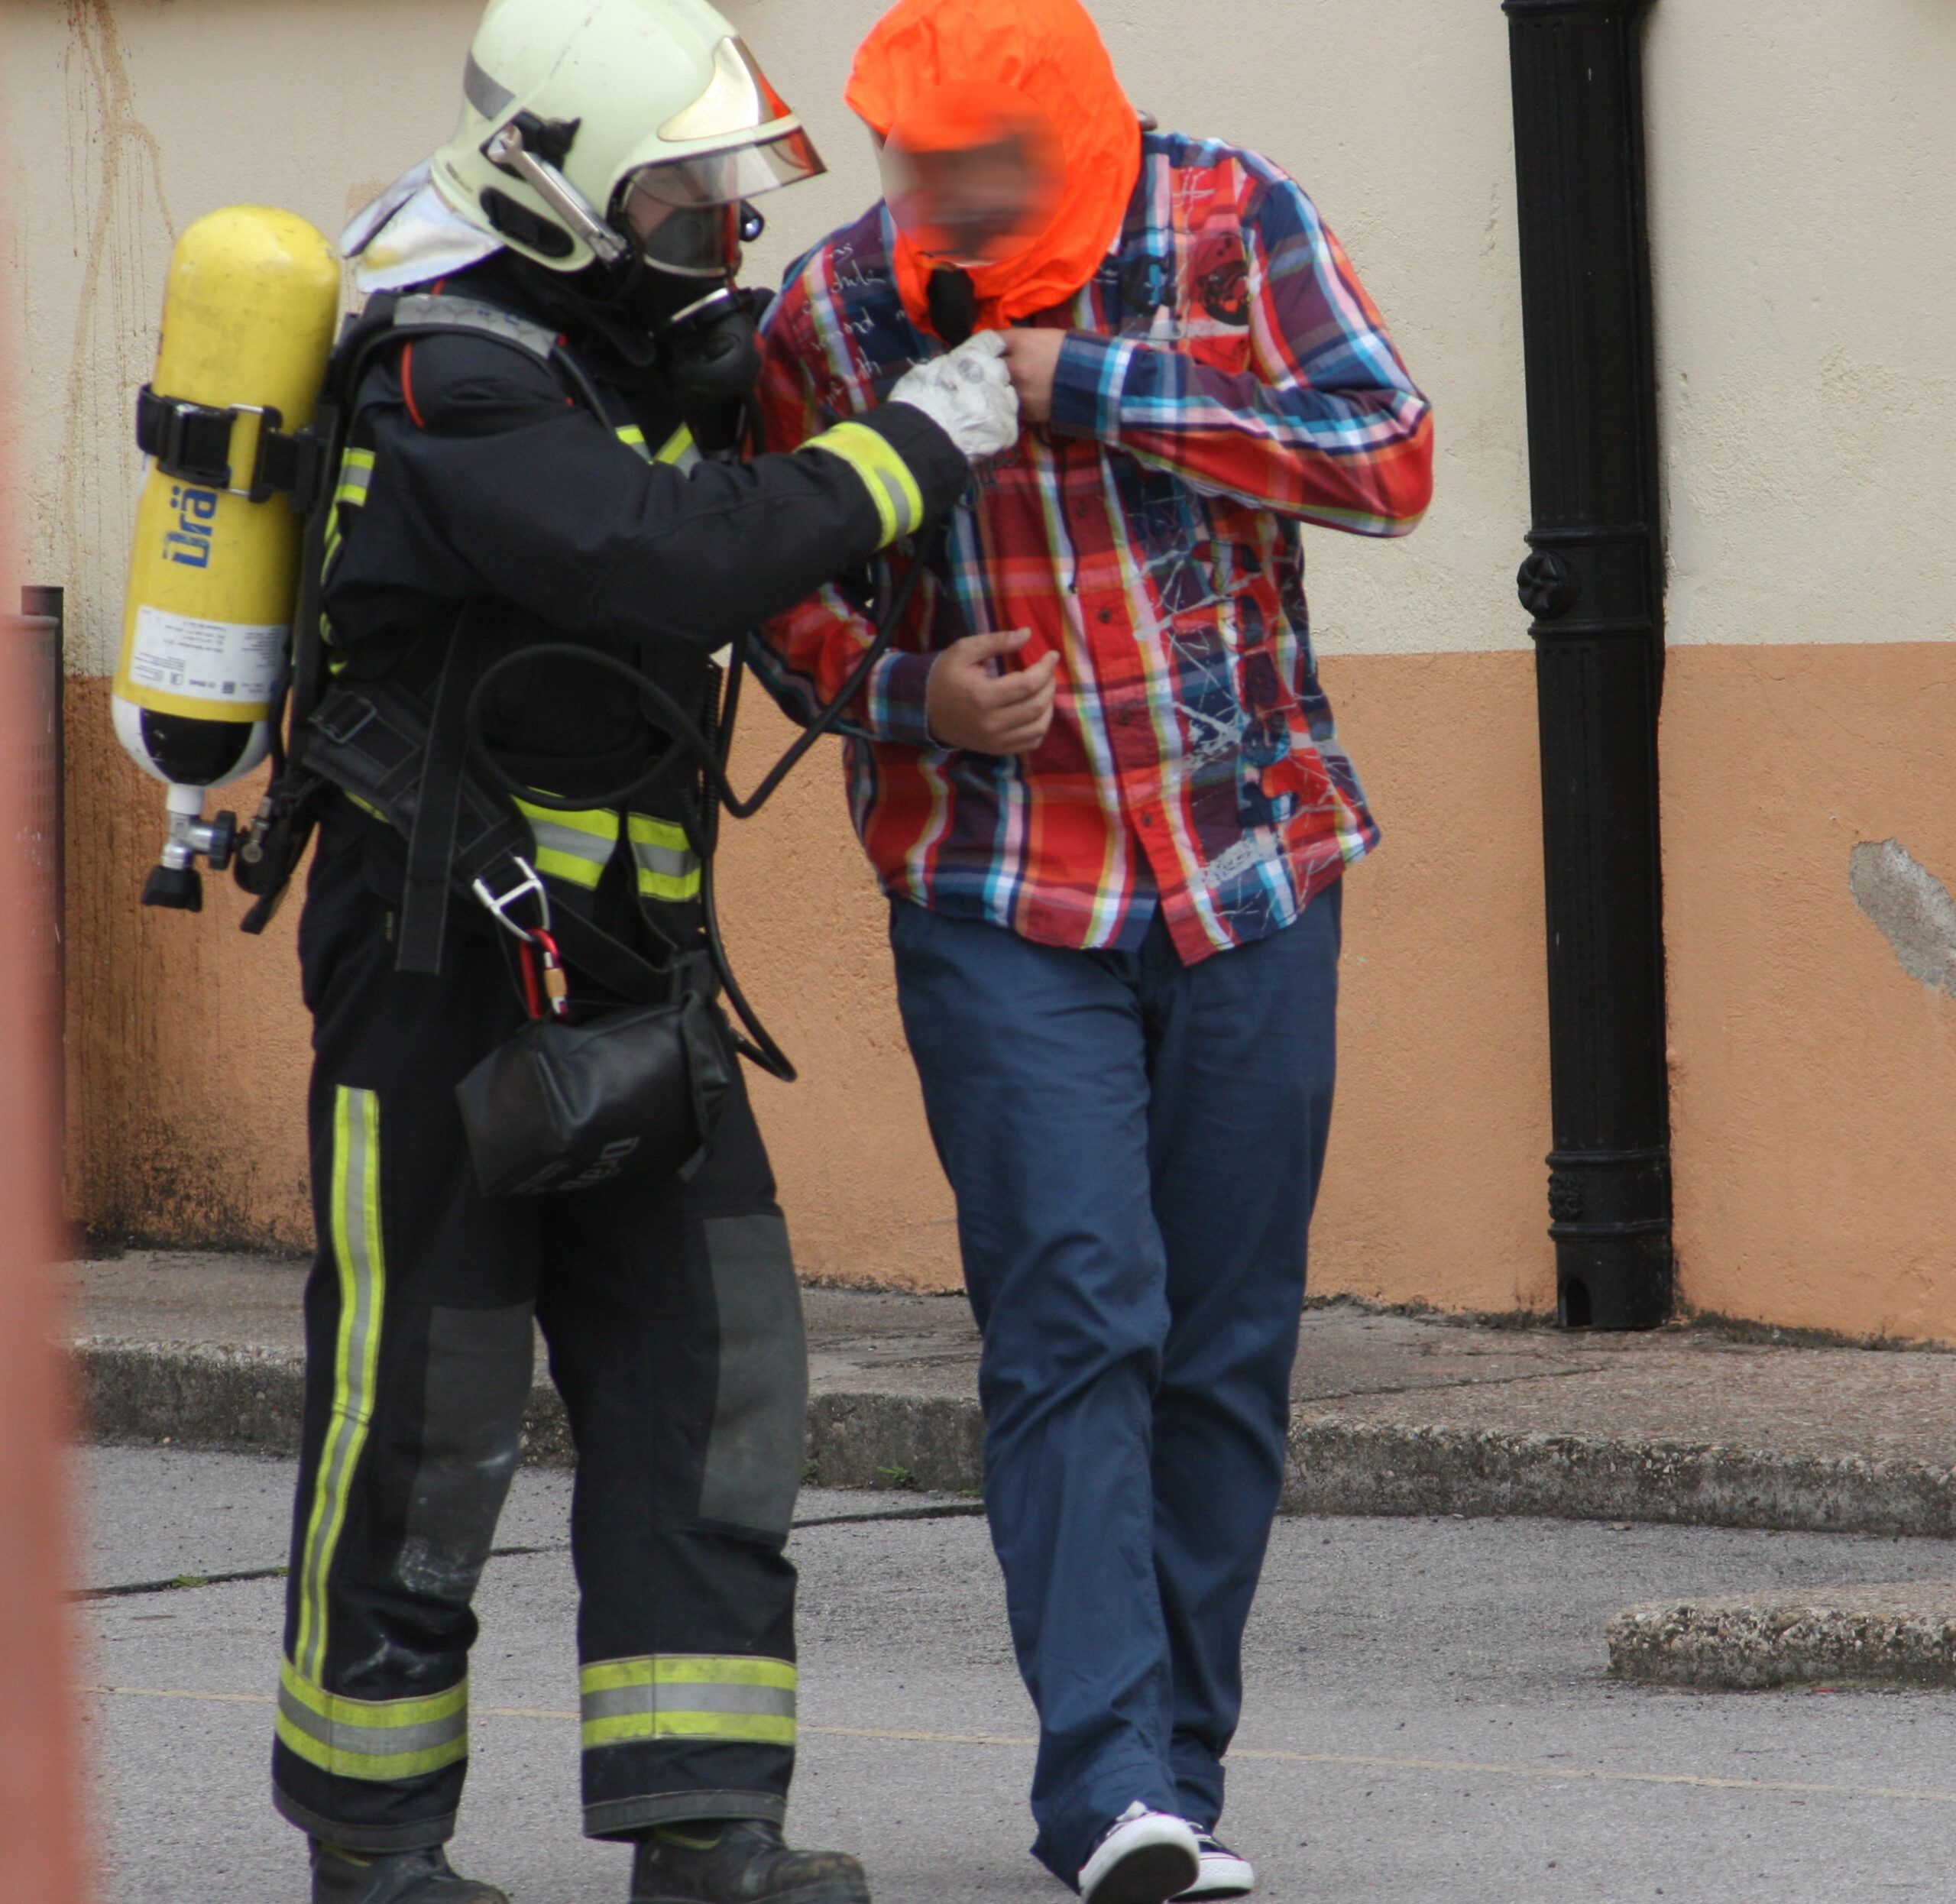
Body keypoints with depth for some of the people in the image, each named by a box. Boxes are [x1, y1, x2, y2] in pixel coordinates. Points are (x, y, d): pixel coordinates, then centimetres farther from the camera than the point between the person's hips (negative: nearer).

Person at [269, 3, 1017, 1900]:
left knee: (702, 1359, 0)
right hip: (440, 943, -8)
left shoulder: (621, 338, 9)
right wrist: (921, 440, -24)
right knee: (424, 1395, 0)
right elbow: (679, 558, -31)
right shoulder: (454, 383, -20)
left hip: (620, 952, 9)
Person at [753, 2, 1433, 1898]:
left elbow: (1390, 459, -13)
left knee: (1227, 1337, 5)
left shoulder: (1230, 225, -4)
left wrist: (1098, 387, -18)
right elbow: (788, 597, 8)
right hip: (999, 901, -1)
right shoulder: (833, 313, -3)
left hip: (1247, 869, 1)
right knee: (1075, 1311, -14)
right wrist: (911, 696, -12)